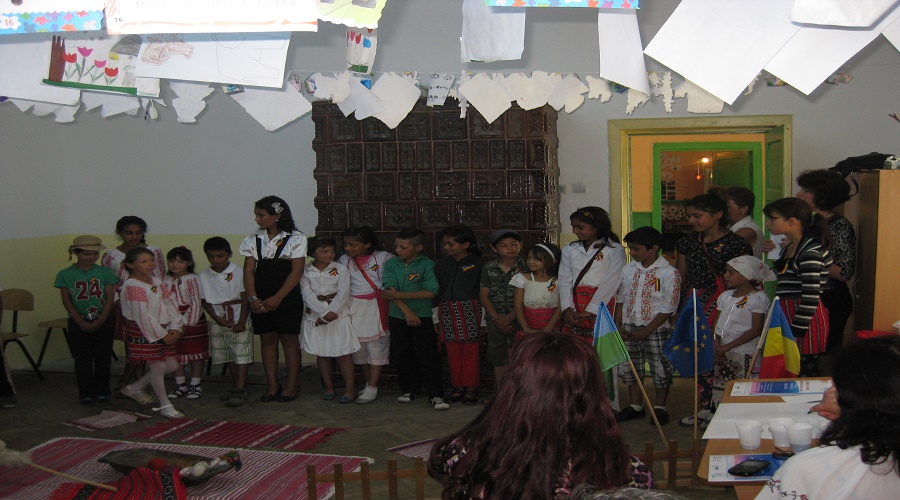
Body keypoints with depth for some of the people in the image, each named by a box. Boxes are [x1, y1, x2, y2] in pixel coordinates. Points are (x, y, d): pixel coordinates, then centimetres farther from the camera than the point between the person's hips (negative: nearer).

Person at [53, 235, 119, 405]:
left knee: (103, 357, 3)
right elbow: (66, 301, -4)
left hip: (103, 322, 1)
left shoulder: (105, 273, 1)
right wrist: (81, 322, -11)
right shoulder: (65, 275, -1)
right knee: (82, 359, 3)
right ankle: (86, 393, 12)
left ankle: (102, 392, 13)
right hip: (78, 323, -1)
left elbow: (110, 298, -2)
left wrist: (100, 321, -13)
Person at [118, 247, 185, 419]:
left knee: (171, 365, 10)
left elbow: (170, 305, 8)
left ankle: (135, 388, 26)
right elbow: (142, 315, -21)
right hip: (143, 332, -8)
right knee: (158, 366, -4)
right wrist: (162, 335, -19)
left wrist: (174, 328, -6)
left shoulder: (156, 282, 10)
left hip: (162, 330, 8)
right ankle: (165, 406, 11)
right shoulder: (132, 286, -16)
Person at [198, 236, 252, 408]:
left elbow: (245, 298, -11)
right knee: (228, 356, 13)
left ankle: (240, 391, -9)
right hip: (219, 321, 5)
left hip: (239, 321, -5)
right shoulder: (204, 275, 1)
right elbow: (205, 301, 4)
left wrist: (241, 322, -14)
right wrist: (217, 318, -8)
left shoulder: (238, 272, -11)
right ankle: (236, 385, 26)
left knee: (241, 355, -9)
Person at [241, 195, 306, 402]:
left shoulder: (295, 239, -5)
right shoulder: (254, 240, 8)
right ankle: (272, 385, 12)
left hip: (287, 298, -4)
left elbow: (297, 271, -9)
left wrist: (277, 298, -15)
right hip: (260, 300, 4)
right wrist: (253, 298, -9)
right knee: (267, 339, 6)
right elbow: (249, 271, 5)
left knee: (289, 339, 1)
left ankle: (293, 384, 9)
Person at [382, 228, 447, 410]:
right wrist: (407, 311, -17)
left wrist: (400, 294, -16)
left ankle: (435, 395, -1)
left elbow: (431, 292, -16)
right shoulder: (391, 264, 3)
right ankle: (409, 390, 25)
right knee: (403, 356, 11)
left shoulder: (427, 265, -7)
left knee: (428, 357, -5)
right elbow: (390, 291, -6)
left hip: (423, 317, -4)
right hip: (398, 317, 4)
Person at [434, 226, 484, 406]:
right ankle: (458, 386, 14)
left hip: (470, 310, -3)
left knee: (471, 350, -2)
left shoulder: (476, 263, -3)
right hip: (447, 311, 4)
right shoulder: (441, 264, 9)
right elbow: (434, 292, 13)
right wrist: (436, 319, 11)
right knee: (453, 351, 5)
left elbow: (483, 293, -1)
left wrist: (484, 320, -2)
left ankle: (471, 387, 7)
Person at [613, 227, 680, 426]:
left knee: (660, 368, 3)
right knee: (630, 367, 11)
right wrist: (618, 326, 2)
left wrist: (646, 331, -16)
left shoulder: (669, 273, -11)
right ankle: (636, 406, 25)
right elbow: (620, 299, 12)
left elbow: (669, 308, -12)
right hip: (629, 327, 5)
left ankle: (660, 407, 19)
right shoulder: (628, 269, 5)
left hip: (655, 329, -5)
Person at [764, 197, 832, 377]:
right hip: (788, 314, 9)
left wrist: (795, 333, -20)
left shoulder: (811, 250, -12)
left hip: (805, 320, -9)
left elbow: (811, 296, -18)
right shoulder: (787, 248, 17)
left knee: (804, 374, -8)